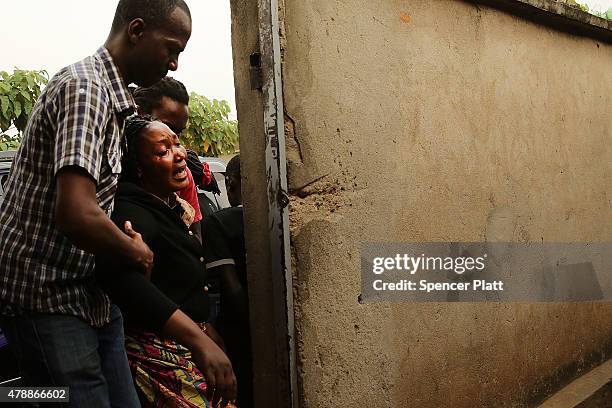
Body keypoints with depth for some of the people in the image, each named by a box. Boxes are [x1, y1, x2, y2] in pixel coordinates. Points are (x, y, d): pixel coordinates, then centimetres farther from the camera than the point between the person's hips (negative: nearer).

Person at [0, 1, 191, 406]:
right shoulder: (85, 86, -18)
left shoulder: (106, 90, 14)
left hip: (91, 292, 9)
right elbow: (76, 216, -31)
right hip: (49, 299, -9)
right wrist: (138, 254, -14)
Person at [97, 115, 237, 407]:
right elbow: (118, 274, -46)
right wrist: (198, 339, -54)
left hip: (185, 347, 9)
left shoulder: (171, 205, 7)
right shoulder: (133, 213, -24)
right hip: (157, 354, -9)